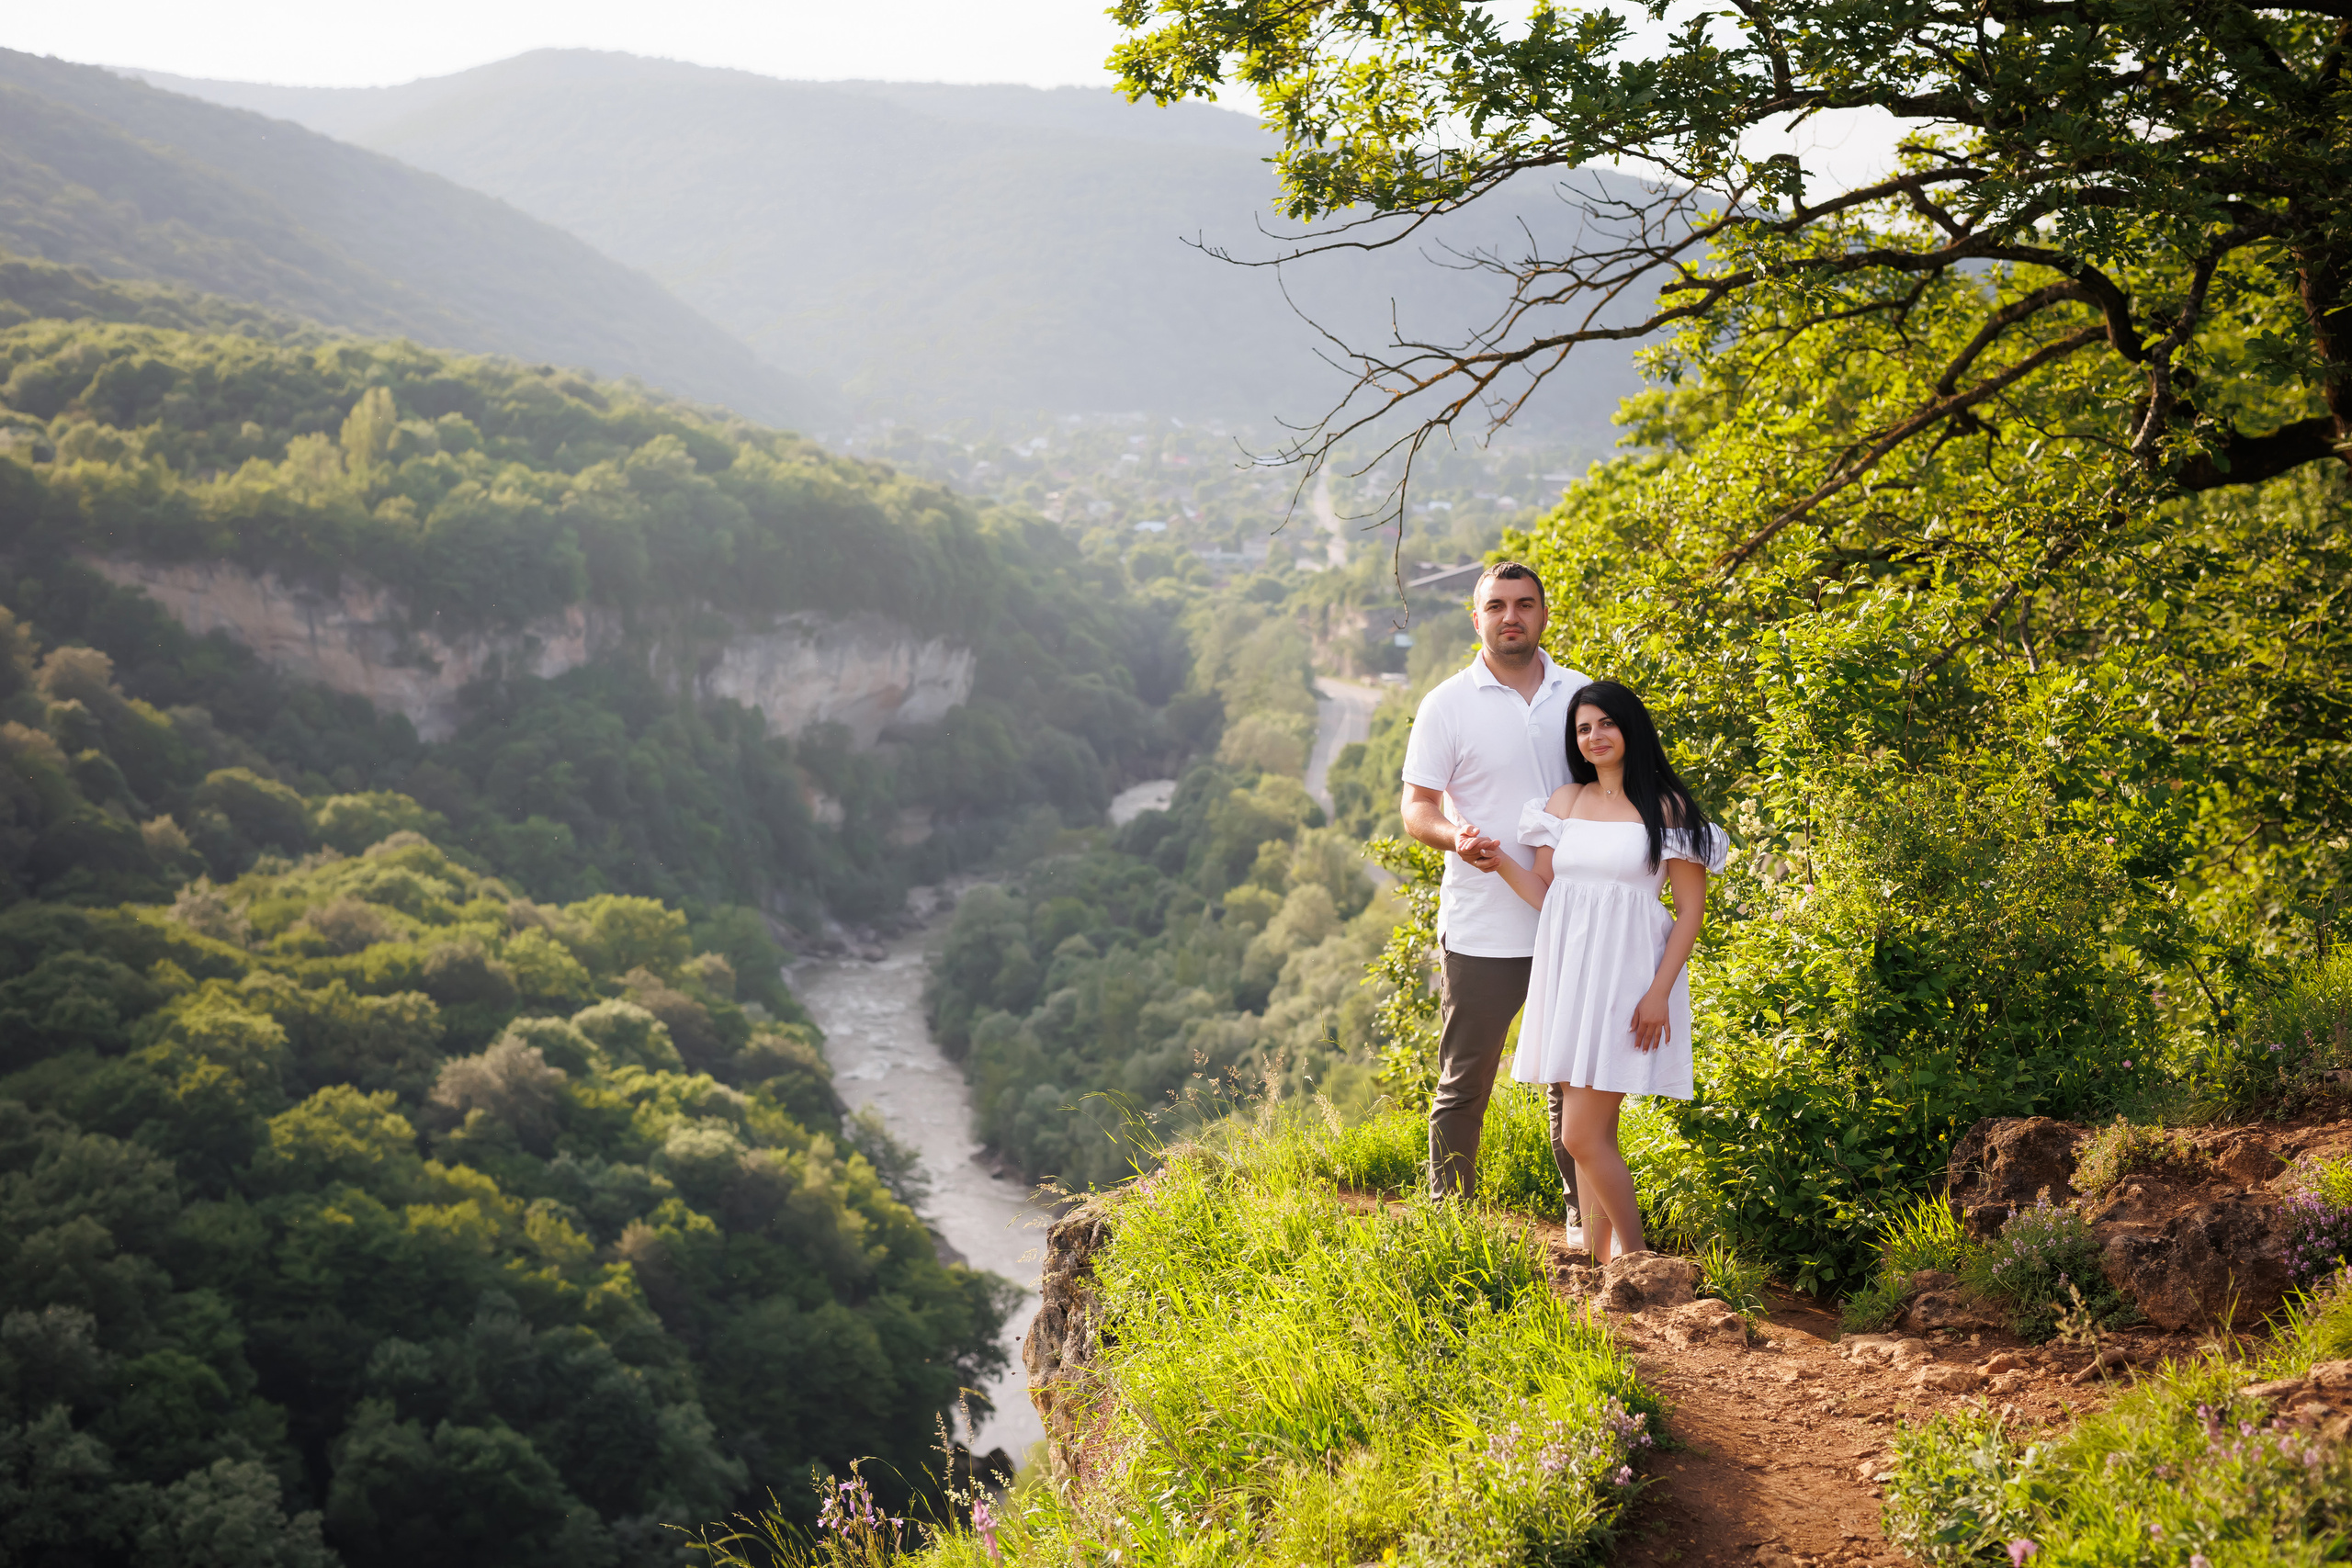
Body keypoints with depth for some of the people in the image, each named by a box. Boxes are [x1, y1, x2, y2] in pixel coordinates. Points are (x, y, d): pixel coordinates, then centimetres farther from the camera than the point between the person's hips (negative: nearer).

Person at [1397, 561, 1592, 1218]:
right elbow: (1416, 807, -3)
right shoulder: (1447, 704, -2)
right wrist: (1455, 836, -24)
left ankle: (1584, 1214, 24)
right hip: (1481, 933, -3)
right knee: (1464, 1083, 4)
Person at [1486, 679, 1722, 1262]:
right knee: (1595, 1135, 8)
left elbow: (1690, 911, -4)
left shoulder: (1666, 808, -3)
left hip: (1625, 977, -5)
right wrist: (1497, 862, -5)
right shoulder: (1563, 803, 12)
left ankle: (1637, 1259, 3)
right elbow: (1544, 895, 12)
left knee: (1583, 1137, -11)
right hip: (1566, 970, 5)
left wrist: (1659, 992, -12)